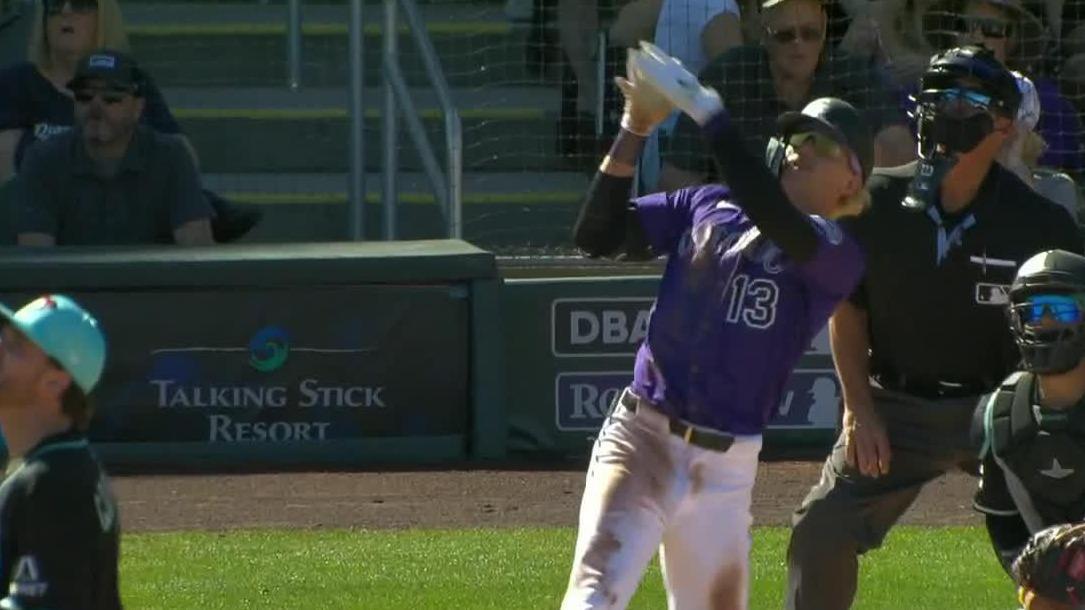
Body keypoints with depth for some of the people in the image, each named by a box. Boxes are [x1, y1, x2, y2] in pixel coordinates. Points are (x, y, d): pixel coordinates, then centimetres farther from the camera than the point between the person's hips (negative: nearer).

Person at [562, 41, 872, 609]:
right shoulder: (706, 206, 11)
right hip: (640, 437, 0)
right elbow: (597, 235, 4)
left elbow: (775, 221, -23)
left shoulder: (837, 256, -2)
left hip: (724, 468, 0)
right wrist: (634, 130, -6)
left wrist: (704, 110, -26)